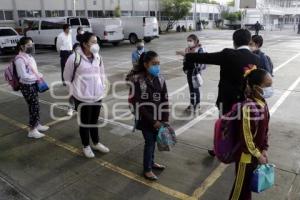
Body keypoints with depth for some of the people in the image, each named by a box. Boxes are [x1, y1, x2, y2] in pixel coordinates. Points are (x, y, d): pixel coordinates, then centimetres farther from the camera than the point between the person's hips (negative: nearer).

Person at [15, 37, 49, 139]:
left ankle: (37, 124, 34)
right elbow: (24, 75, -23)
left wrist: (39, 75, -2)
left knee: (35, 105, 18)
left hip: (33, 84, 9)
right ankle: (32, 130, 8)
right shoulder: (20, 59, -20)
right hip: (26, 86, -9)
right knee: (34, 106, -4)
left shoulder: (29, 56, 8)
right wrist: (37, 77, -15)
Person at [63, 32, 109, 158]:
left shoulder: (97, 57, 1)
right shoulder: (74, 58, -16)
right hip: (82, 97, -5)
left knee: (94, 121, 20)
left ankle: (96, 143, 39)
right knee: (84, 122, 11)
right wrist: (74, 91, -2)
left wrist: (102, 87, 10)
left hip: (97, 95, 5)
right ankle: (86, 146, 31)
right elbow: (67, 77, -5)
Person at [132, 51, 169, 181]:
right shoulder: (138, 81, -17)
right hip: (146, 119, -4)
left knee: (153, 140, 17)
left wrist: (165, 119, -5)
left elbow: (165, 101, 0)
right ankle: (147, 170, 19)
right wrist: (153, 120, -17)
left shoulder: (160, 79, -2)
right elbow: (139, 105, -17)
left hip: (158, 117, 5)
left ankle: (151, 162, 38)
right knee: (149, 142, 3)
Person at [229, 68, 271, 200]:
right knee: (241, 185, 13)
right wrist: (258, 155, -13)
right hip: (246, 155, -8)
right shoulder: (249, 108, -30)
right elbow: (246, 137, -24)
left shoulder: (262, 102, -2)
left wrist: (264, 149, 6)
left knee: (249, 182, 27)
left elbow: (265, 129, 9)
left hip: (256, 153, 8)